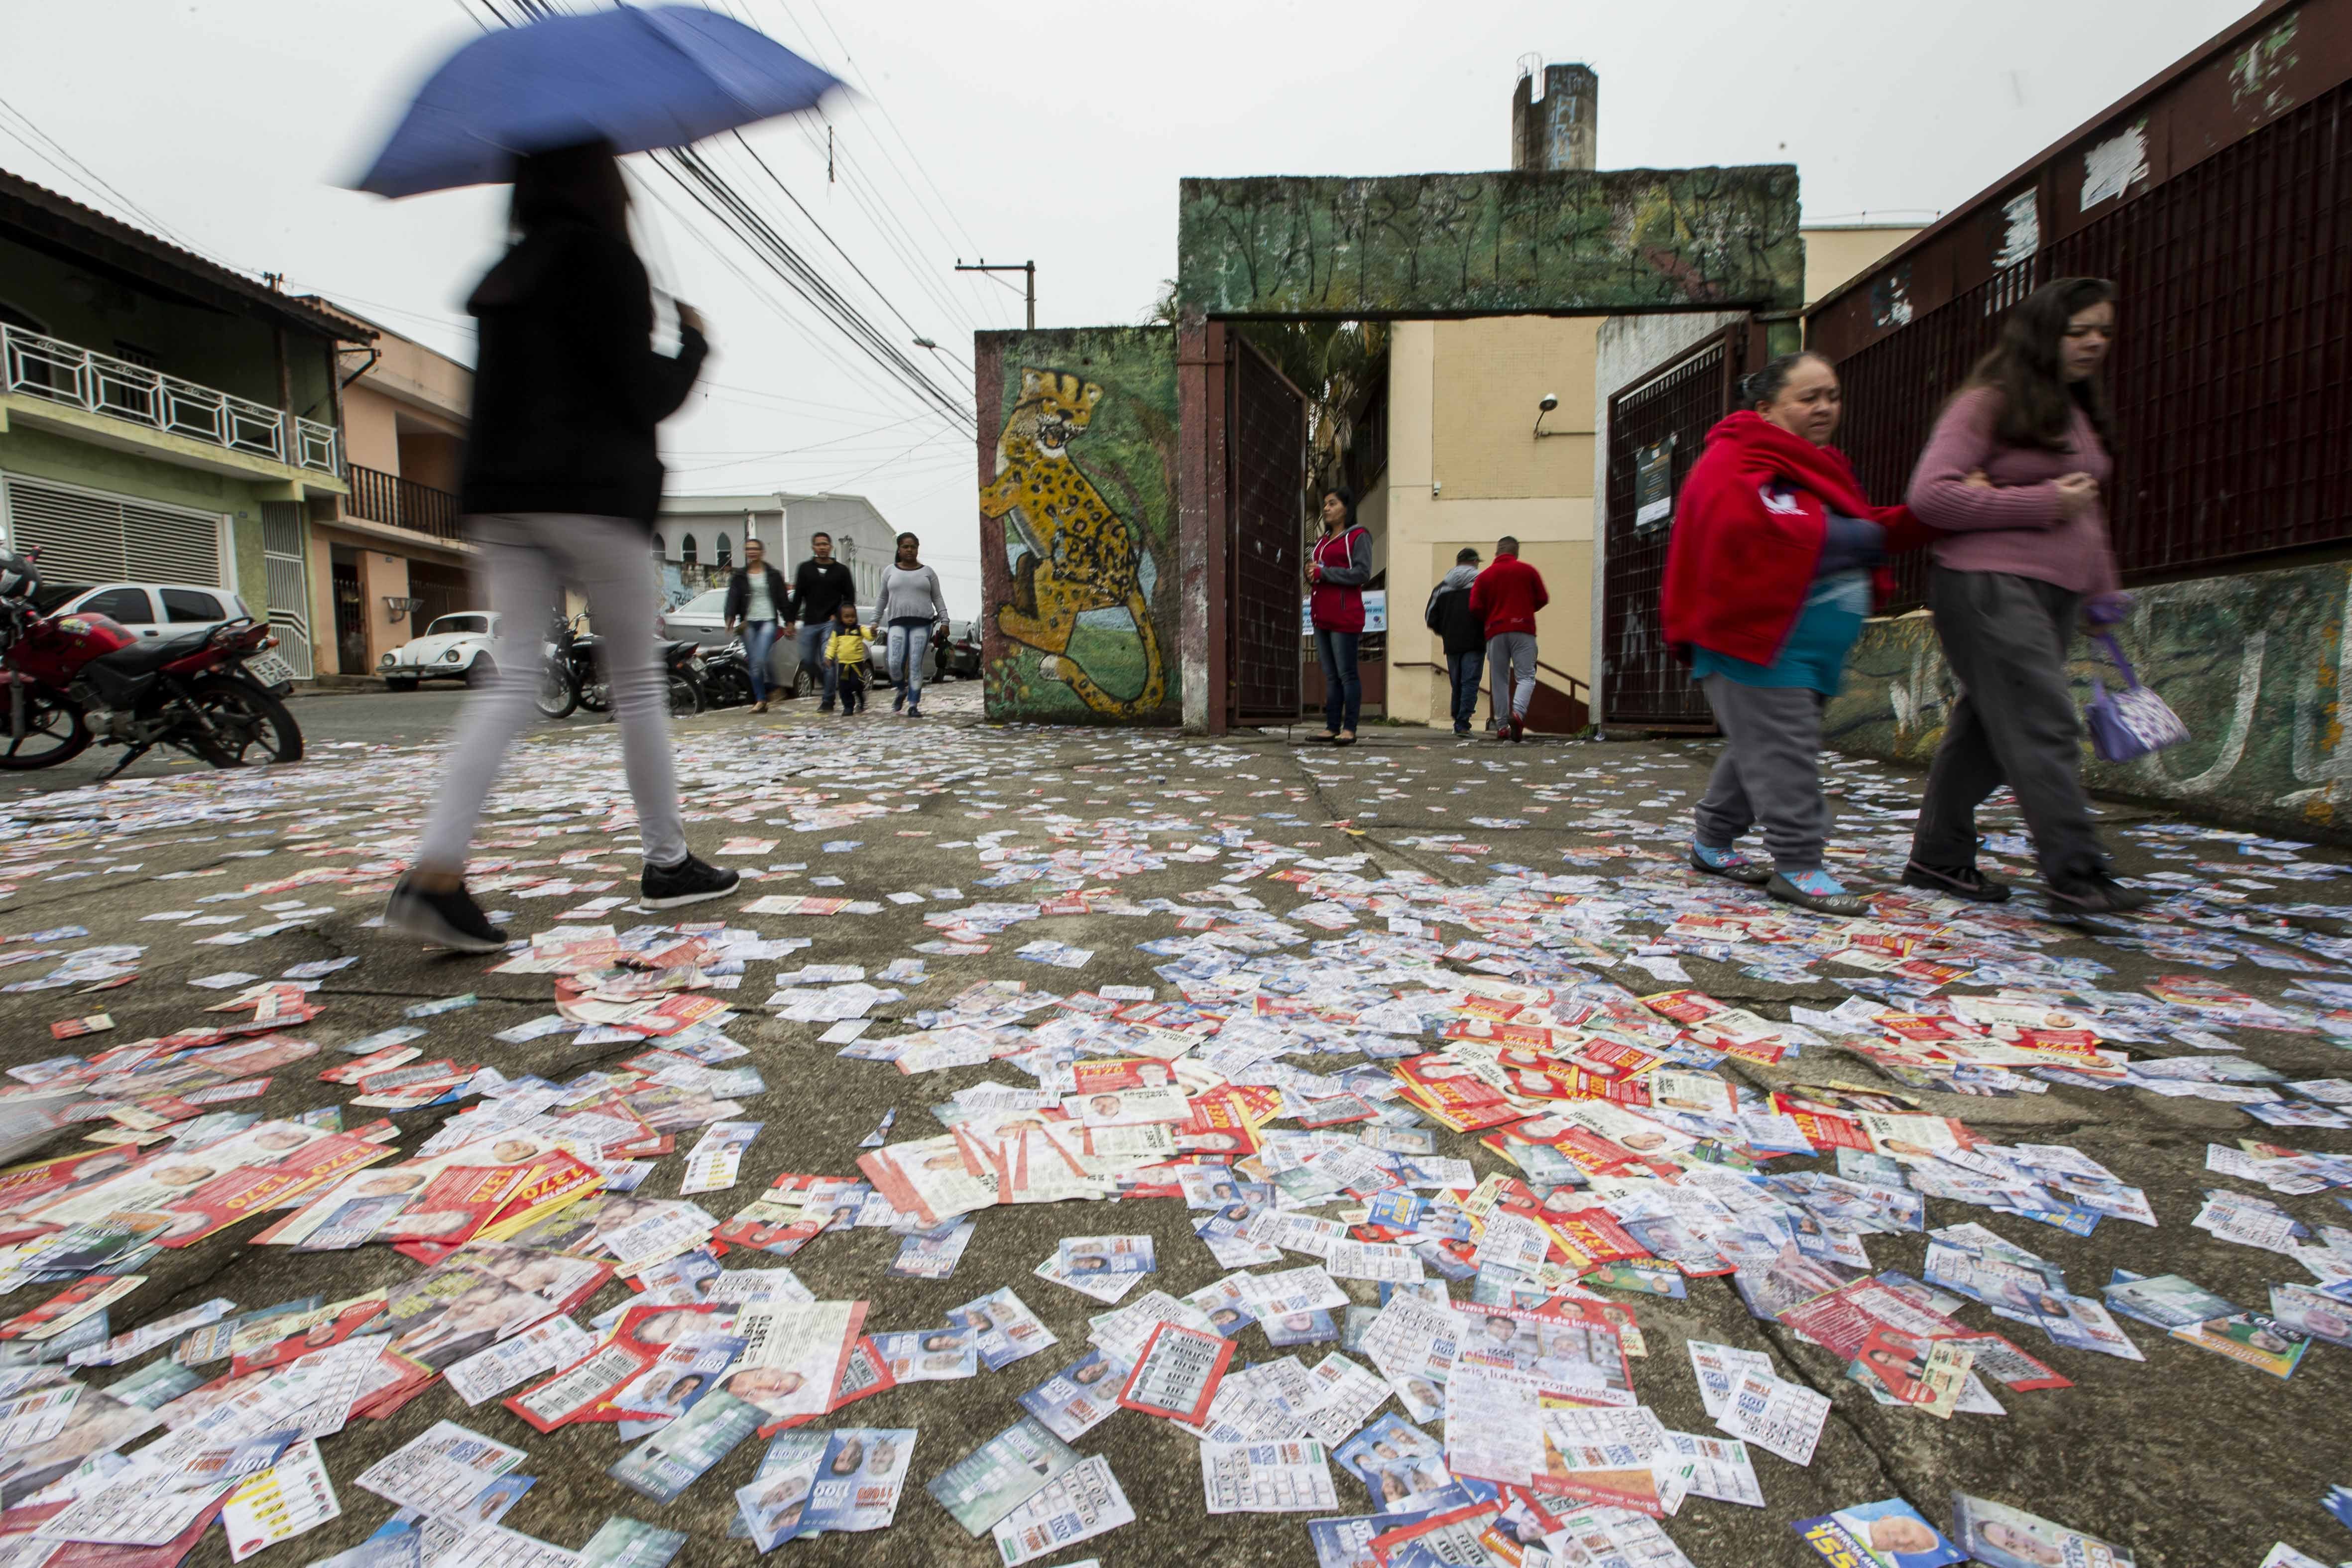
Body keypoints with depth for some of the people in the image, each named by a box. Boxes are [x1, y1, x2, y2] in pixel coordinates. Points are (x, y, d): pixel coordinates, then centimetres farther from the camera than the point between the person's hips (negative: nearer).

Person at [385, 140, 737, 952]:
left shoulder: (504, 276, 18)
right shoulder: (605, 259, -4)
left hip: (503, 496, 7)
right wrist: (693, 343, 9)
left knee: (514, 677, 2)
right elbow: (644, 394, -6)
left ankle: (435, 871, -10)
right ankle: (666, 862, 11)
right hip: (593, 493, -6)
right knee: (637, 677, 2)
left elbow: (495, 391, 19)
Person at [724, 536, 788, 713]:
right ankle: (761, 700, 12)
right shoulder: (739, 576, 10)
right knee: (755, 665, 4)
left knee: (760, 660, -19)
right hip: (748, 623, 3)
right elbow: (733, 598, 0)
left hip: (768, 621, -3)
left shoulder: (774, 575, 7)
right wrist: (731, 618, -16)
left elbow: (783, 600, 8)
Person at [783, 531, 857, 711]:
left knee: (828, 661, -11)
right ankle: (829, 690, 24)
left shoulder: (841, 570, 7)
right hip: (809, 623, 3)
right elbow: (797, 597, 10)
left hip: (831, 623, -3)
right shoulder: (805, 569, 11)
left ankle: (828, 701, -6)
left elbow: (850, 597, 8)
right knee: (807, 661, 3)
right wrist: (790, 621, 3)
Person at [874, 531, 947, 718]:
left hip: (922, 623, -1)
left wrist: (944, 620, 0)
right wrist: (876, 621, 14)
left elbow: (938, 598, 9)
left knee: (916, 665, -7)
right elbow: (883, 598, 17)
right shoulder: (890, 571, 13)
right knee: (895, 664, -13)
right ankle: (902, 691, 17)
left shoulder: (927, 572, 10)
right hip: (897, 622, 1)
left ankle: (914, 706, 0)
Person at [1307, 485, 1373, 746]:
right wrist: (1311, 573, 4)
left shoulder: (1358, 536, -2)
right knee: (1330, 675, 9)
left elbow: (1362, 573, -13)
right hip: (1321, 615, 8)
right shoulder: (1323, 539, 22)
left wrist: (1323, 573, -14)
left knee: (1347, 674, -6)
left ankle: (1349, 729, -3)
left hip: (1344, 616, -8)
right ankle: (1332, 727, 12)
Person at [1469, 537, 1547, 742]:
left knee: (1499, 680, 8)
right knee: (1526, 676, -2)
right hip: (1523, 629, -1)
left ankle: (1501, 726, 5)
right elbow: (1543, 599, 5)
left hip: (1495, 632, 2)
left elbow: (1475, 608, 0)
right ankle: (1518, 712, -27)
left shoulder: (1485, 576, 7)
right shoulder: (1528, 571, 5)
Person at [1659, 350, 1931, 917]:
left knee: (1758, 747, 14)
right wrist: (1867, 537, -15)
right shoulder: (1737, 463, -12)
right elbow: (1764, 532, -28)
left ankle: (1712, 842, 25)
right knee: (1783, 750, -8)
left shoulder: (1816, 465, 22)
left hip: (1806, 644, 10)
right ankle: (1798, 866, -1)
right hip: (1757, 636, -10)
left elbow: (1864, 529, 25)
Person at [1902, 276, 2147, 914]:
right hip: (1990, 584, -8)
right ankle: (2075, 873, -10)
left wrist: (2102, 588, 24)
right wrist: (2040, 503, -13)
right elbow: (1929, 494, -15)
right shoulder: (1988, 403, -3)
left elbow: (2087, 510, 30)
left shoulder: (2080, 413, 23)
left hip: (2052, 593, 8)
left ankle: (1939, 858, 15)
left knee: (1986, 729, 8)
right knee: (2045, 725, -12)